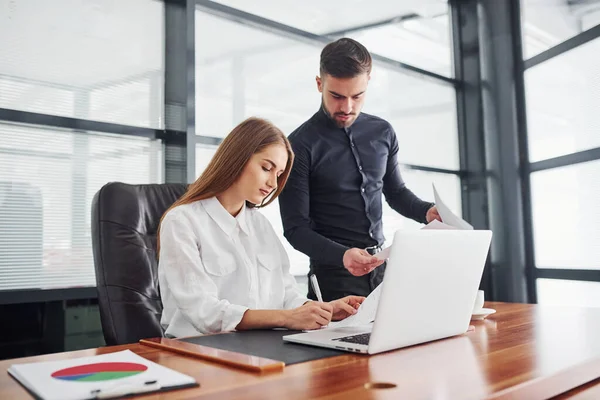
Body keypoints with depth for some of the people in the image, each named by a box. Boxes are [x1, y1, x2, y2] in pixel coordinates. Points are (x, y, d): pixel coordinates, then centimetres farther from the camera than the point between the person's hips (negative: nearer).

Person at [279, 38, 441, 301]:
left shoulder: (382, 132, 3)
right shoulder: (301, 144, -13)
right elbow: (295, 228, -14)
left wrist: (426, 211, -4)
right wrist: (341, 256, -30)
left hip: (382, 265, 5)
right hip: (335, 272, -4)